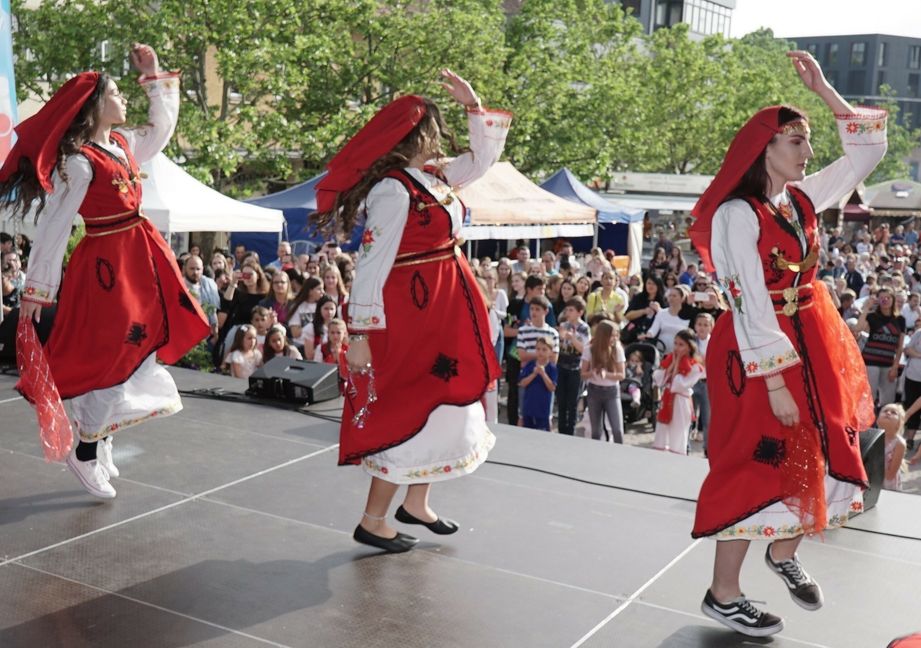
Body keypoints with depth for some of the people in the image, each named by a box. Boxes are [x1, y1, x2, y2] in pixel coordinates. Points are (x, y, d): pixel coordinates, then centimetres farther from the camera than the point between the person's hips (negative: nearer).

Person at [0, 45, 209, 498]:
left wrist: (154, 75, 22)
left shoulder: (123, 144, 8)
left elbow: (162, 128, 28)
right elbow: (52, 227, -16)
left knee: (134, 349, 15)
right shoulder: (77, 162, -16)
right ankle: (86, 454, 14)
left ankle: (98, 436, 30)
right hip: (105, 263, -9)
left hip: (137, 257, 9)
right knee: (108, 355, -1)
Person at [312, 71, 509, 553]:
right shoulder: (393, 190, -19)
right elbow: (372, 263, -22)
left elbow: (483, 159, 25)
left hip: (445, 316, 10)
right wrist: (358, 332, -22)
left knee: (441, 407, 17)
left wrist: (474, 106, 15)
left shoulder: (435, 176, 8)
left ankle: (416, 503, 32)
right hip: (409, 315, -10)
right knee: (409, 413, -2)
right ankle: (373, 522, 12)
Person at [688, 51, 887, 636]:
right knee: (759, 462, -2)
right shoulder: (737, 214, -17)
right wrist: (775, 383, -22)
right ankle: (724, 595, 12)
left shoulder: (804, 198, 6)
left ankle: (784, 553, 40)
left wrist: (824, 89, 5)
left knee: (816, 453, 16)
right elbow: (750, 305, -21)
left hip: (814, 342, 8)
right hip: (761, 352, -8)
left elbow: (869, 152, 13)